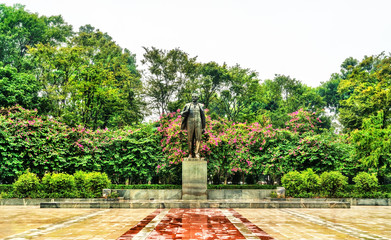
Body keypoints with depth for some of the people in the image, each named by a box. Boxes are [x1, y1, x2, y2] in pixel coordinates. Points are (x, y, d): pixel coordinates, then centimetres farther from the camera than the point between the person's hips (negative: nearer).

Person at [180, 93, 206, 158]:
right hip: (190, 123, 0)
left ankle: (197, 153, -13)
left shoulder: (200, 106, 12)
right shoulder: (188, 105, 10)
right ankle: (190, 154, 5)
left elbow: (203, 117, 12)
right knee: (190, 139, -1)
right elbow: (182, 114, 9)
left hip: (198, 124, 0)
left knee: (198, 138, -11)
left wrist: (204, 127, 7)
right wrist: (186, 111, -13)